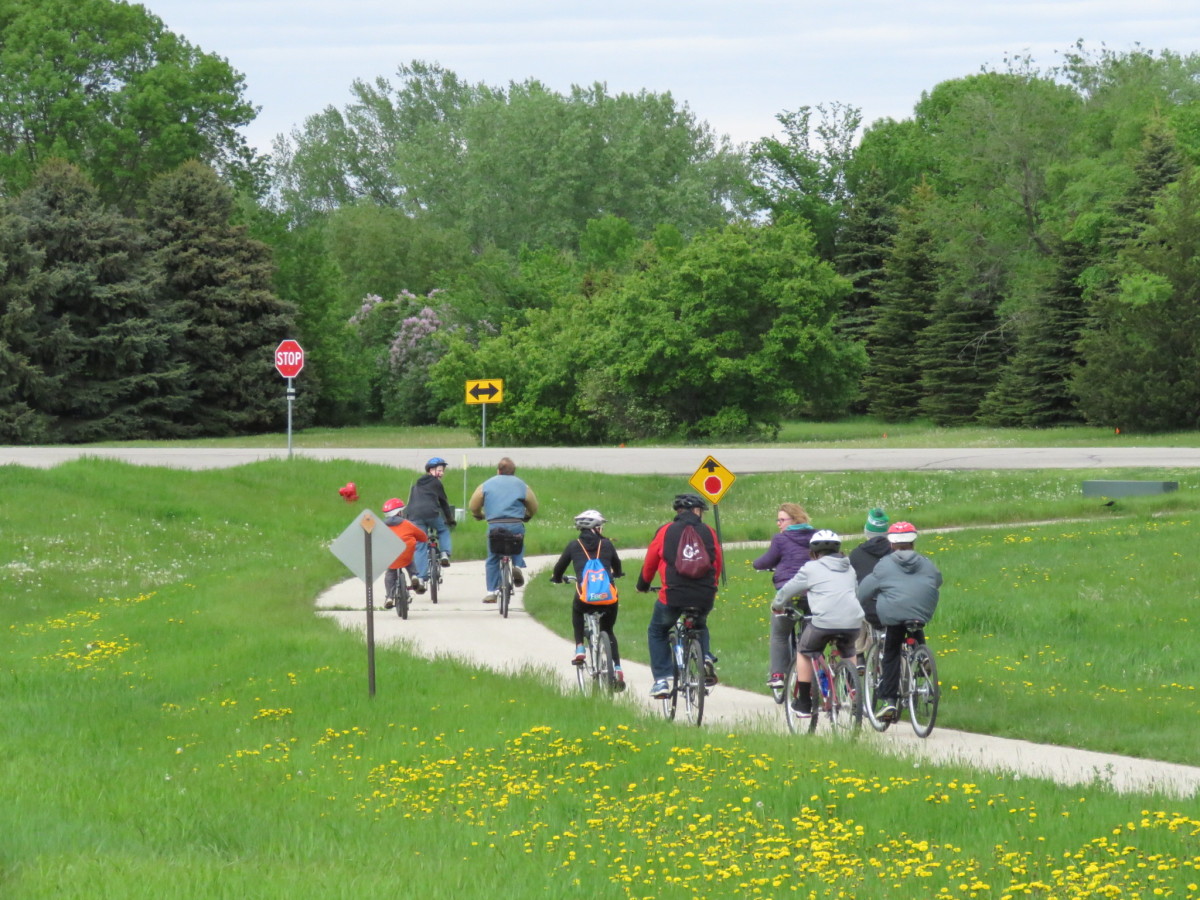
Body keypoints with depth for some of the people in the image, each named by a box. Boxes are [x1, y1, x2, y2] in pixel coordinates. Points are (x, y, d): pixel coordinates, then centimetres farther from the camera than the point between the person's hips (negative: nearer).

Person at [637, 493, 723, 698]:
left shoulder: (666, 532, 4)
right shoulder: (708, 533, 7)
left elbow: (650, 562, 12)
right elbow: (718, 564, 15)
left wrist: (643, 585, 30)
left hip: (673, 596, -2)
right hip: (704, 598, 2)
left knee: (657, 632, 21)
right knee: (700, 627, 33)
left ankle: (661, 680, 9)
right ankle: (706, 657, 6)